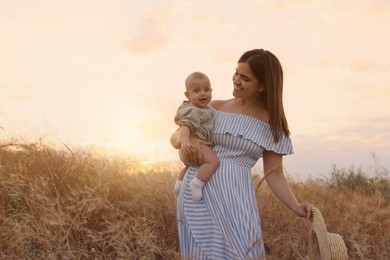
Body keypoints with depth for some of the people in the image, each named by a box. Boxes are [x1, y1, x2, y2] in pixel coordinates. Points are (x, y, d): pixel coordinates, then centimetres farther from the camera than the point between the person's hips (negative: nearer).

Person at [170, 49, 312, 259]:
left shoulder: (272, 123, 6)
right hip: (195, 192, 2)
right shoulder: (215, 107, 10)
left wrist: (296, 207, -11)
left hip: (233, 197, -1)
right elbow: (175, 137, 15)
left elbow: (274, 174, 5)